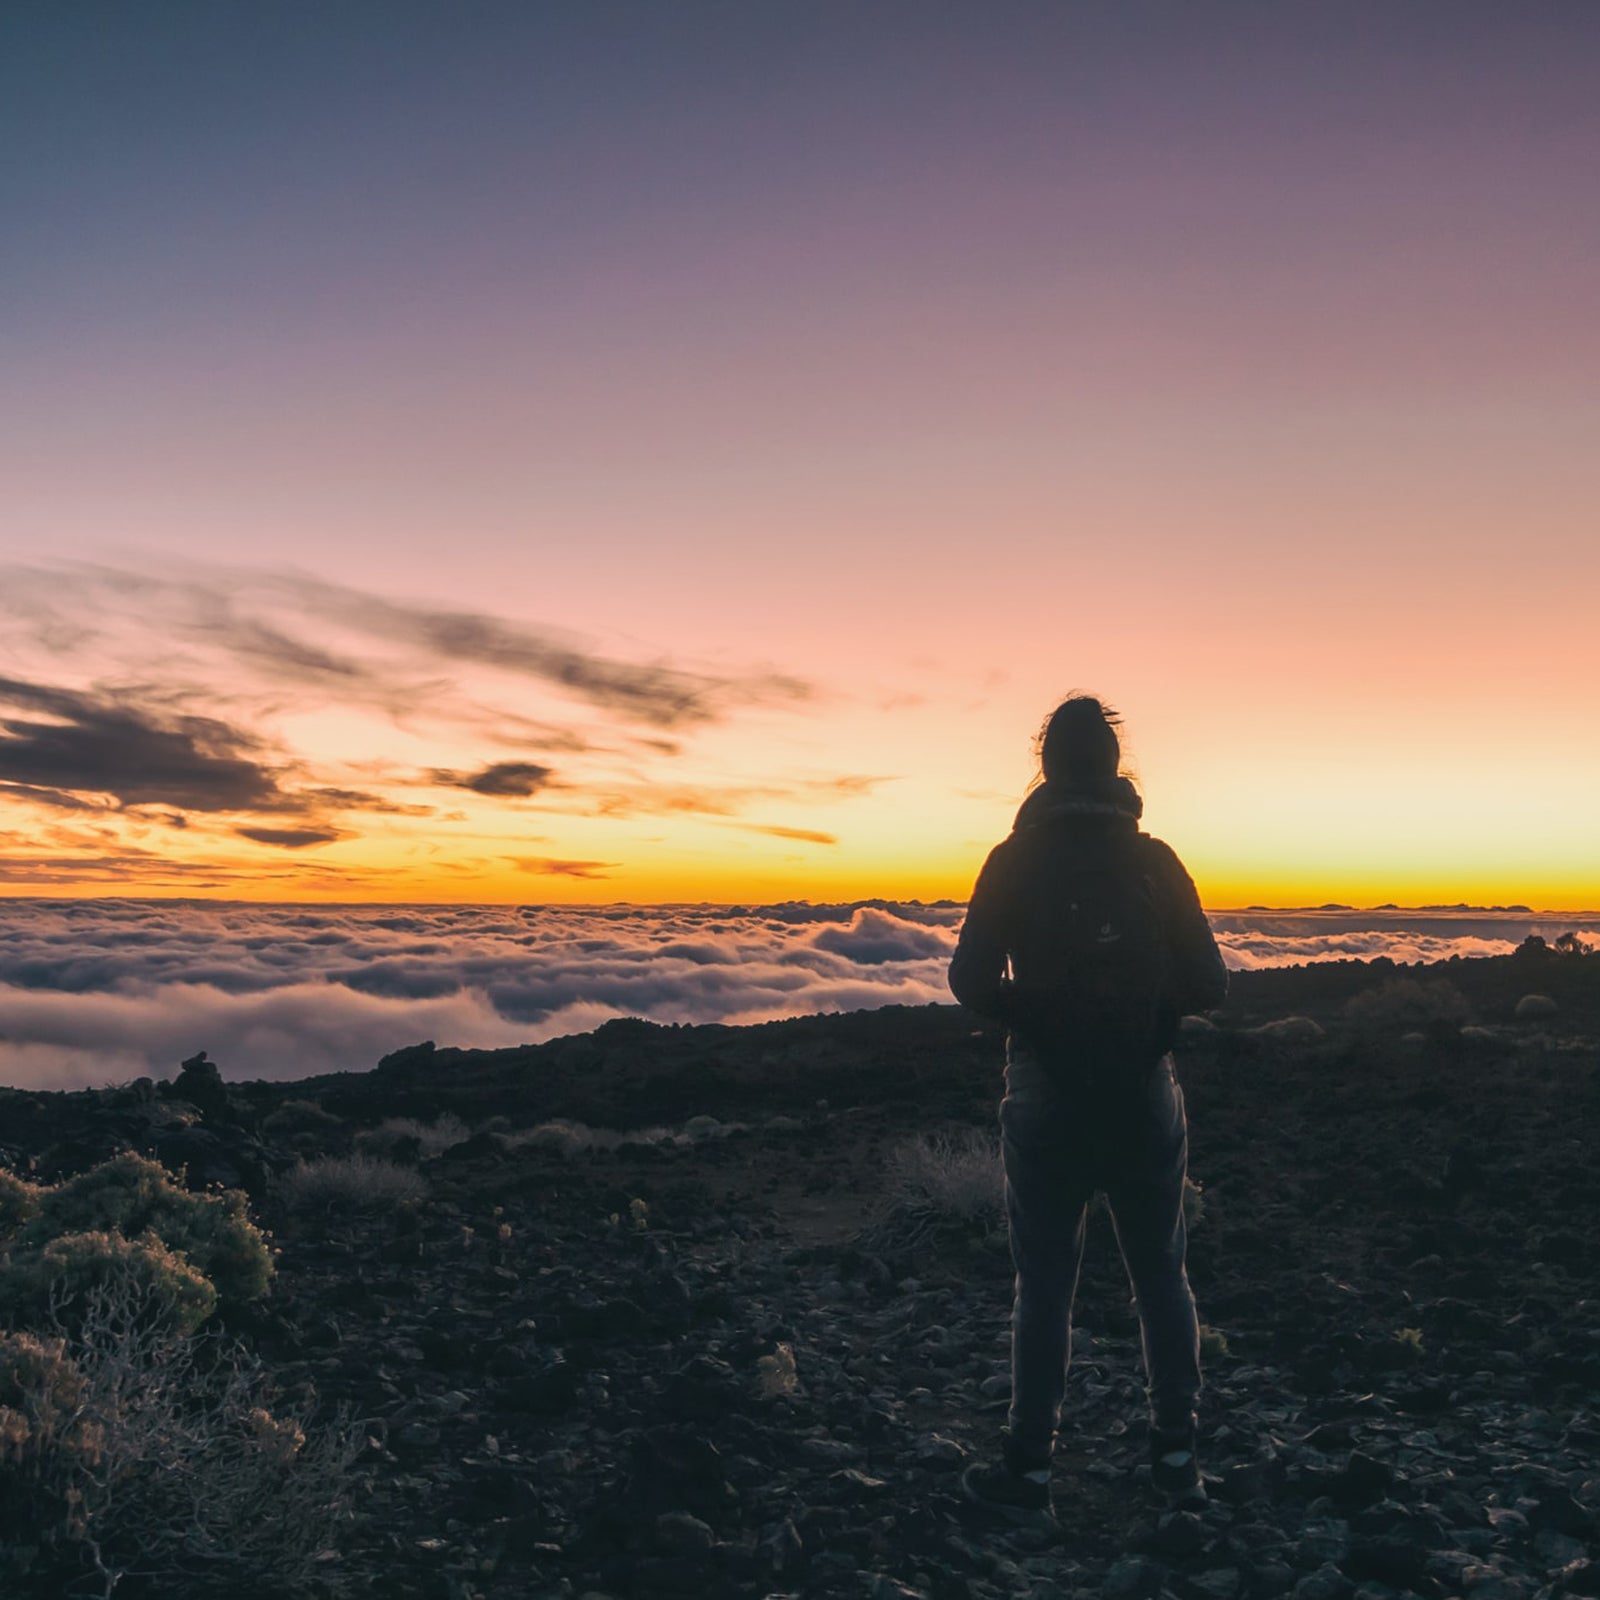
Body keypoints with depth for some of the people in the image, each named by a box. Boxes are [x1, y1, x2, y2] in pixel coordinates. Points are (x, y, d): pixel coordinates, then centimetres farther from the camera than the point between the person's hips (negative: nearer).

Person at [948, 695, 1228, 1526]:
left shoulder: (1015, 861, -6)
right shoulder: (1154, 860, -3)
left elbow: (971, 981, -12)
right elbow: (1208, 984, -4)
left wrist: (1027, 1013, 7)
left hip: (1045, 1104, -1)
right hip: (1145, 1101, 1)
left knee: (1044, 1286, 7)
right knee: (1161, 1277, 15)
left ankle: (1028, 1471, 12)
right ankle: (1177, 1455, 21)